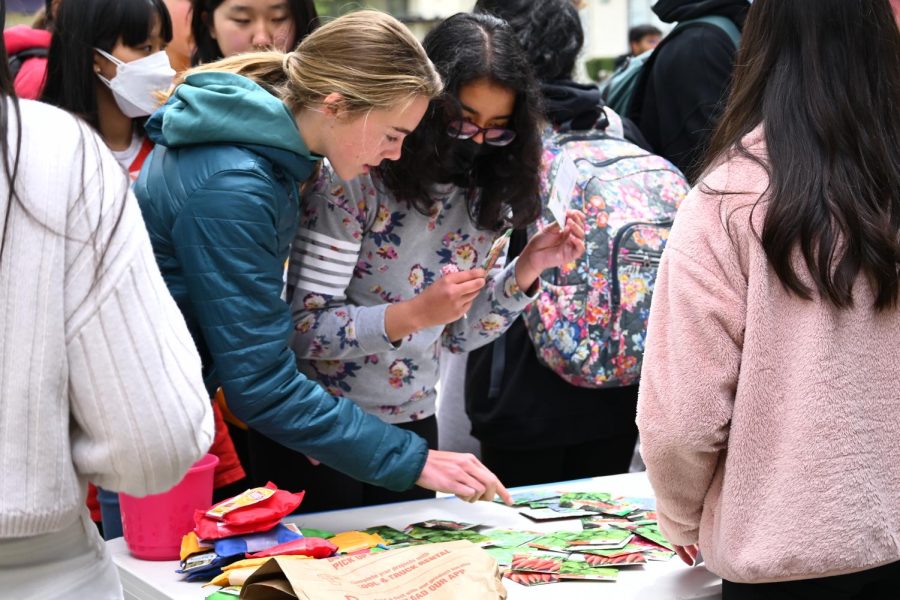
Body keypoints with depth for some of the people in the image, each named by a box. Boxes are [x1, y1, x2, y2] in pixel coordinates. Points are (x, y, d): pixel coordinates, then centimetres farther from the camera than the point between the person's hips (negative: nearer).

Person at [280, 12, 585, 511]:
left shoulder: (482, 198, -1)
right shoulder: (355, 176, -18)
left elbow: (457, 335, 4)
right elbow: (304, 327, -21)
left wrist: (526, 271, -9)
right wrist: (413, 314, -33)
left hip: (412, 425, 5)